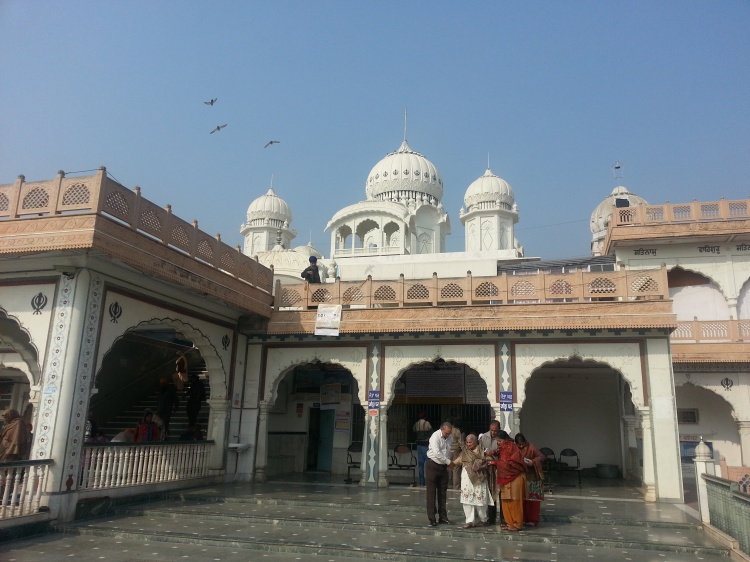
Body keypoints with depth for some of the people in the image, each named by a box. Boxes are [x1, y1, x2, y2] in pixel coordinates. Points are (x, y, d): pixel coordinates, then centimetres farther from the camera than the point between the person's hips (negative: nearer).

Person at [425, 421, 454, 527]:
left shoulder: (450, 437, 2)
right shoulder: (435, 437, -18)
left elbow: (451, 451, 7)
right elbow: (437, 453, -25)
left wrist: (447, 464, -5)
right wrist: (449, 462, -20)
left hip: (443, 467, 6)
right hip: (432, 465, -6)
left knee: (443, 492, 12)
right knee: (431, 493, 0)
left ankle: (443, 516, 22)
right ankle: (432, 518, 4)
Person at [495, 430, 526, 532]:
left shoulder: (512, 448, -16)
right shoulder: (503, 448, 9)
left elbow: (509, 463, -20)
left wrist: (496, 462, -18)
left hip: (515, 478, -8)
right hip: (506, 478, 8)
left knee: (514, 502, -1)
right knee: (506, 501, 10)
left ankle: (517, 524, 7)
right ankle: (510, 522, 18)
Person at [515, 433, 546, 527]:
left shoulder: (531, 448, -13)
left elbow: (542, 457, -18)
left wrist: (533, 461, -30)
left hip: (532, 477, -4)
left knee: (533, 499, 0)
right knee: (523, 499, 7)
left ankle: (534, 520, 5)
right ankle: (524, 519, 15)